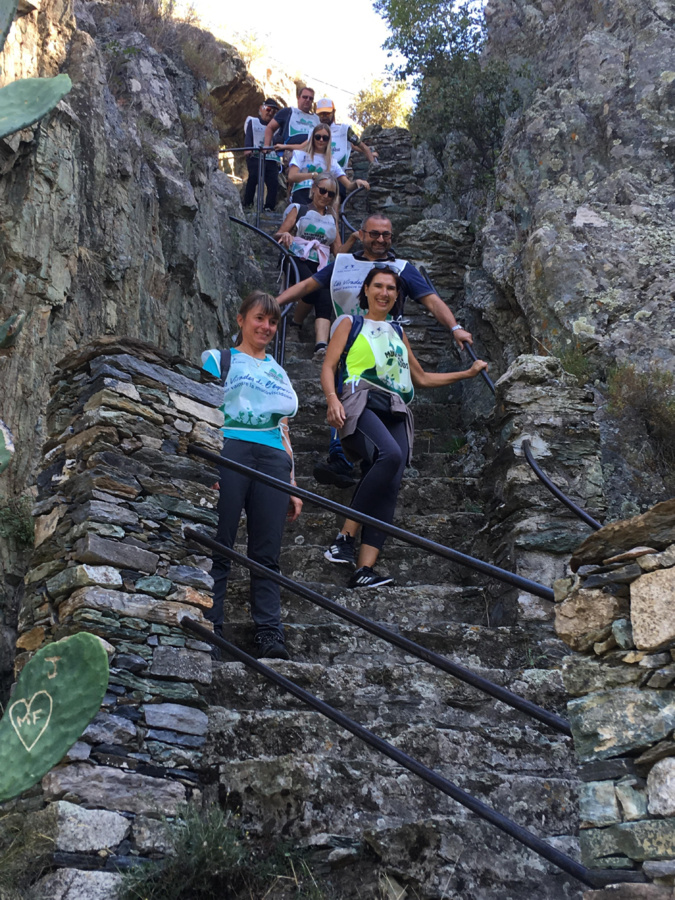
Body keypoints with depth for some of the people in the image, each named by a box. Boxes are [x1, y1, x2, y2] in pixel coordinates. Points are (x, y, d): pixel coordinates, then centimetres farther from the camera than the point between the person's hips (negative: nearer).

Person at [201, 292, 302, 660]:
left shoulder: (278, 372, 27)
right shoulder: (219, 359, 14)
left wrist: (292, 487, 21)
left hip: (271, 457, 4)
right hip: (228, 451, -4)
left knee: (266, 553, 0)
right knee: (219, 547, -8)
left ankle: (270, 634, 0)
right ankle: (209, 628, -4)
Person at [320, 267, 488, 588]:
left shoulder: (397, 332, 31)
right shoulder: (351, 324, 18)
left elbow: (422, 378, 37)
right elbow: (328, 367, 6)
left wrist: (467, 373, 32)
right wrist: (332, 399, -14)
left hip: (395, 414, 5)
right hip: (361, 404, -4)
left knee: (390, 486, -18)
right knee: (391, 454, -35)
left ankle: (365, 569, -25)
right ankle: (345, 536, -30)